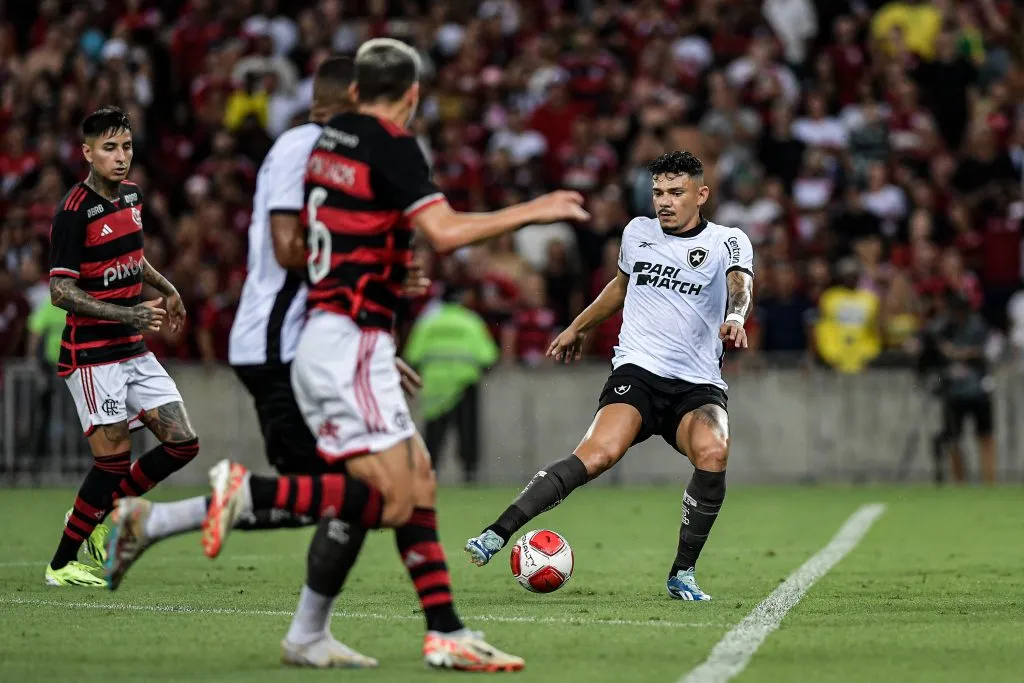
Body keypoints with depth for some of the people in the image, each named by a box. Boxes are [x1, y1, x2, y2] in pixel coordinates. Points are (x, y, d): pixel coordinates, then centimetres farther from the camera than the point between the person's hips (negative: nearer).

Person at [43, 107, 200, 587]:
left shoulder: (131, 194, 8)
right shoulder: (74, 211, -17)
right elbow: (60, 292, -20)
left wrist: (166, 289, 24)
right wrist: (129, 314, -25)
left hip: (134, 350, 8)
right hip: (91, 356, -8)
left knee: (182, 444, 3)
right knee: (114, 458, -9)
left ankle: (101, 515, 20)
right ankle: (61, 565, 4)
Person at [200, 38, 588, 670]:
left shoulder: (330, 138, 13)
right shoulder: (392, 146, -11)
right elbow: (445, 232, -22)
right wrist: (533, 212, -12)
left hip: (322, 337, 9)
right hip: (350, 343, -9)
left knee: (418, 480, 8)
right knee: (391, 496, -12)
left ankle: (447, 635, 6)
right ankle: (250, 491, -14)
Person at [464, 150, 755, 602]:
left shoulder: (727, 242, 2)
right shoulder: (637, 232, 13)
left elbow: (740, 283, -20)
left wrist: (734, 317, -42)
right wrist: (578, 327, 41)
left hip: (698, 385, -1)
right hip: (637, 370, 1)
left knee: (713, 452, -31)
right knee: (600, 452, -29)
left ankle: (682, 573, -13)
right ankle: (498, 534, -31)